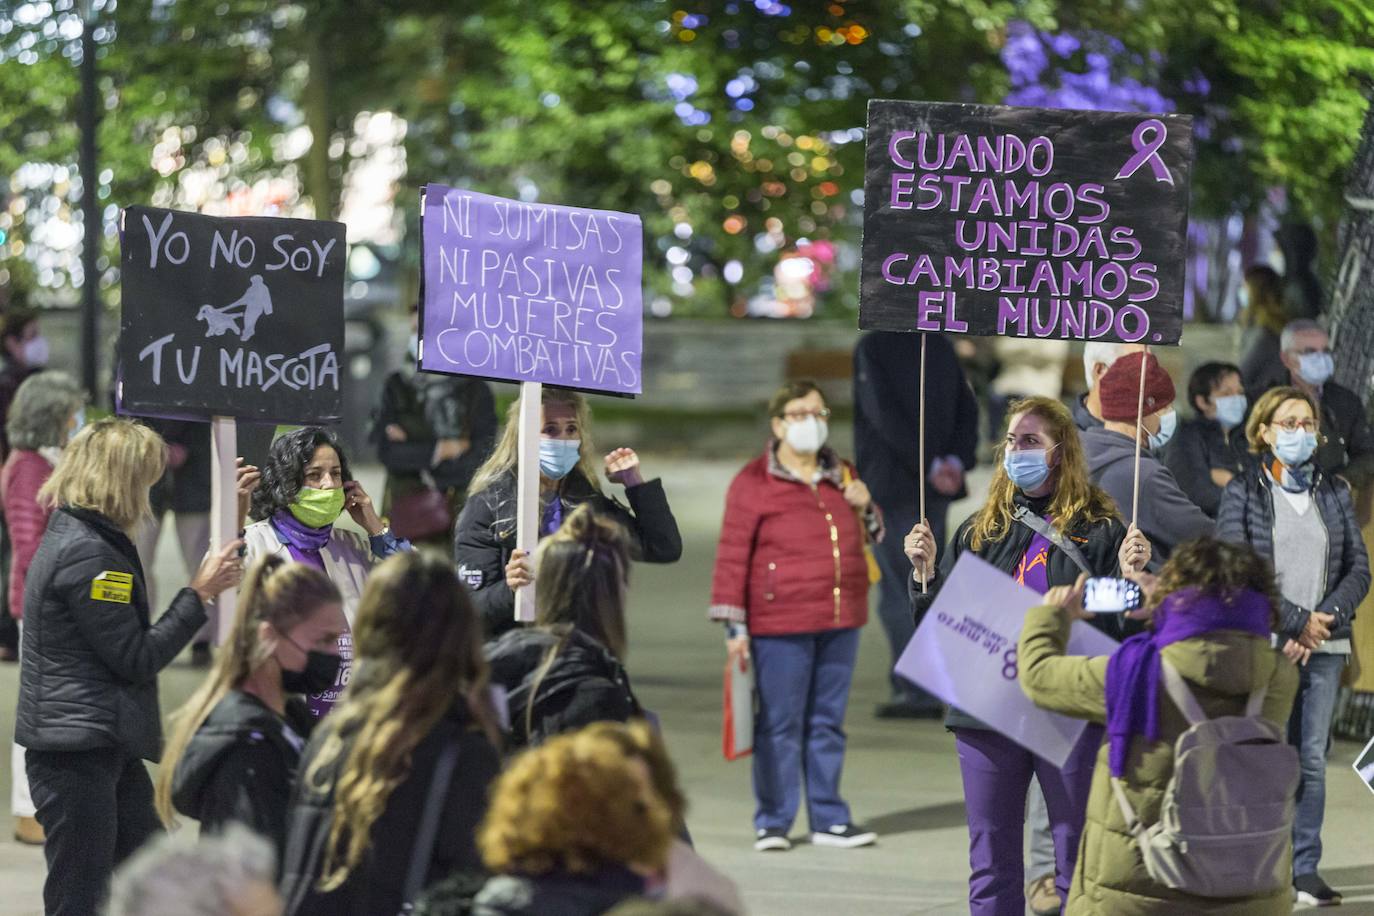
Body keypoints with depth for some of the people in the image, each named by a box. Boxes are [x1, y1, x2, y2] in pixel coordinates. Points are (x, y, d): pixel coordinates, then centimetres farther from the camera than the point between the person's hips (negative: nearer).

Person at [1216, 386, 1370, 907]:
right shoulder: (1243, 493, 3)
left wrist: (1324, 621, -7)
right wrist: (1297, 621, -11)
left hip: (1323, 648, 3)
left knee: (1312, 760, 1)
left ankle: (1305, 868, 6)